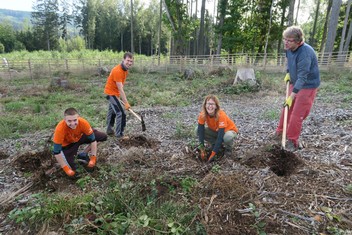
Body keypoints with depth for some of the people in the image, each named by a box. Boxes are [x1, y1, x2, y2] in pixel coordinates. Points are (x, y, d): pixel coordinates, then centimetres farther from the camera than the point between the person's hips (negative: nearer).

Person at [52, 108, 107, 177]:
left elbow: (93, 139, -21)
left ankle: (83, 155, 3)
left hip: (80, 136, 3)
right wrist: (66, 169, -25)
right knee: (71, 168, -16)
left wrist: (93, 158, -21)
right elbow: (56, 152, -29)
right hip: (67, 144, -2)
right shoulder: (60, 128, -38)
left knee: (103, 136, -14)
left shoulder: (83, 122, -33)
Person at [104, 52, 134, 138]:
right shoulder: (117, 71, -28)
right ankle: (119, 134, -5)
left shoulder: (125, 70, 1)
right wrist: (126, 103, -30)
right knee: (121, 113, -13)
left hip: (114, 93, 10)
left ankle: (109, 130, 37)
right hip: (111, 93, -10)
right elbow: (120, 89, -30)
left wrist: (119, 97, 3)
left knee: (112, 111, 21)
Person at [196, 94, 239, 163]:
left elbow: (220, 136, -36)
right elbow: (200, 130, -21)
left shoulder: (221, 115, -36)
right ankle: (215, 144, 2)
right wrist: (202, 149, -28)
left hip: (229, 130, -4)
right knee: (198, 131, -19)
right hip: (215, 130, 4)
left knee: (227, 137, -40)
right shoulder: (202, 114, -23)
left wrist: (213, 153, -38)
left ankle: (228, 149, -3)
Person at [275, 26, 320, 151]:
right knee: (287, 108, 15)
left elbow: (302, 77, -33)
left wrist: (292, 96, -36)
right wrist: (288, 73, 4)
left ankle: (293, 141, 13)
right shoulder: (289, 49, -6)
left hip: (307, 86, -8)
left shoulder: (305, 53, -31)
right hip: (295, 83, 8)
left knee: (297, 114, -3)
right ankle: (280, 131, 33)